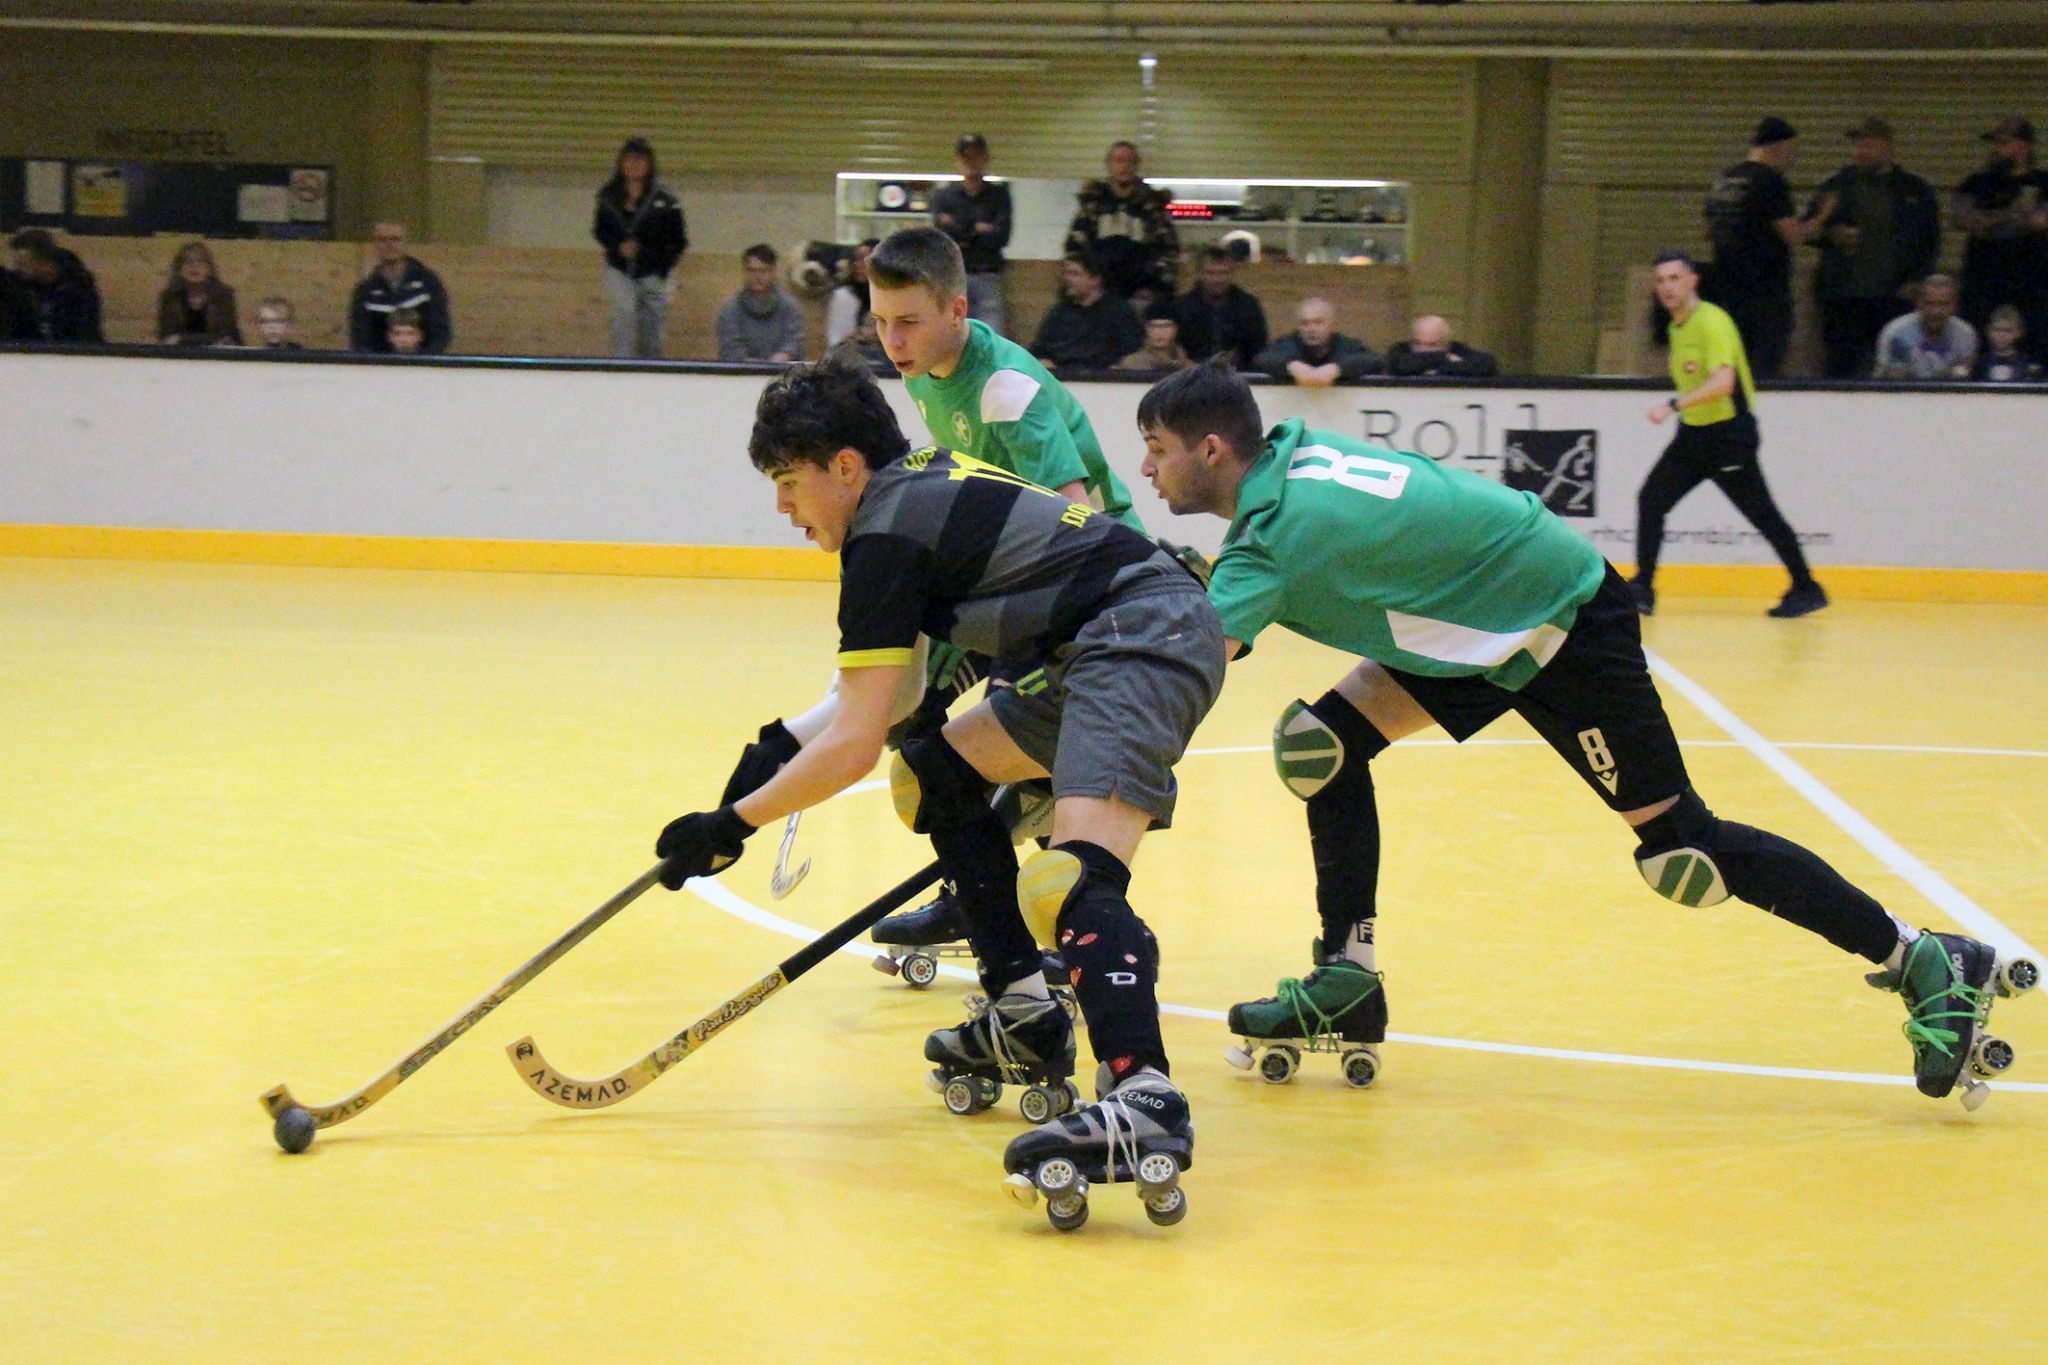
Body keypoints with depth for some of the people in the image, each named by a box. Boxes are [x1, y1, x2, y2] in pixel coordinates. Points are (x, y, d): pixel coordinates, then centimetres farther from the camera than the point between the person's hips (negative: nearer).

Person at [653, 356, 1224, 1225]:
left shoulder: (886, 535, -9)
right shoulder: (925, 484, 19)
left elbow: (856, 745, -11)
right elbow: (886, 691, 31)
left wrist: (733, 824, -3)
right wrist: (783, 745, 26)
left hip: (1144, 640, -11)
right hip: (1119, 647, 11)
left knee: (1070, 881, -28)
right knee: (935, 776, 20)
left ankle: (1144, 1103, -50)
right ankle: (1024, 1020, 17)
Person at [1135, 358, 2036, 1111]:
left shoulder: (1279, 533, -28)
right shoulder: (1290, 451, -2)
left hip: (1566, 627, -9)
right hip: (1491, 620, 9)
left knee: (1680, 851, -4)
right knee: (1319, 743, -1)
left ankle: (1930, 966, 7)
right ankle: (1348, 986, 7)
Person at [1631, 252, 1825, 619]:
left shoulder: (1712, 322, -18)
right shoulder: (1676, 328, 10)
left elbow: (1723, 382, -31)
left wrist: (1675, 405, -38)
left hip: (1729, 434, -8)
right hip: (1692, 433, 8)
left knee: (1762, 514, -2)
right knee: (1651, 500, -2)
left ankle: (1806, 590, 10)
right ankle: (1641, 590, 3)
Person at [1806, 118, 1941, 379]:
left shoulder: (1914, 190, 8)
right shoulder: (1835, 186, 11)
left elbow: (1931, 241, 11)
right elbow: (1809, 233, 13)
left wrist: (1916, 281, -2)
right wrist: (1831, 233, -8)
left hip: (1894, 298, -1)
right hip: (1843, 297, 1)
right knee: (1841, 367, 0)